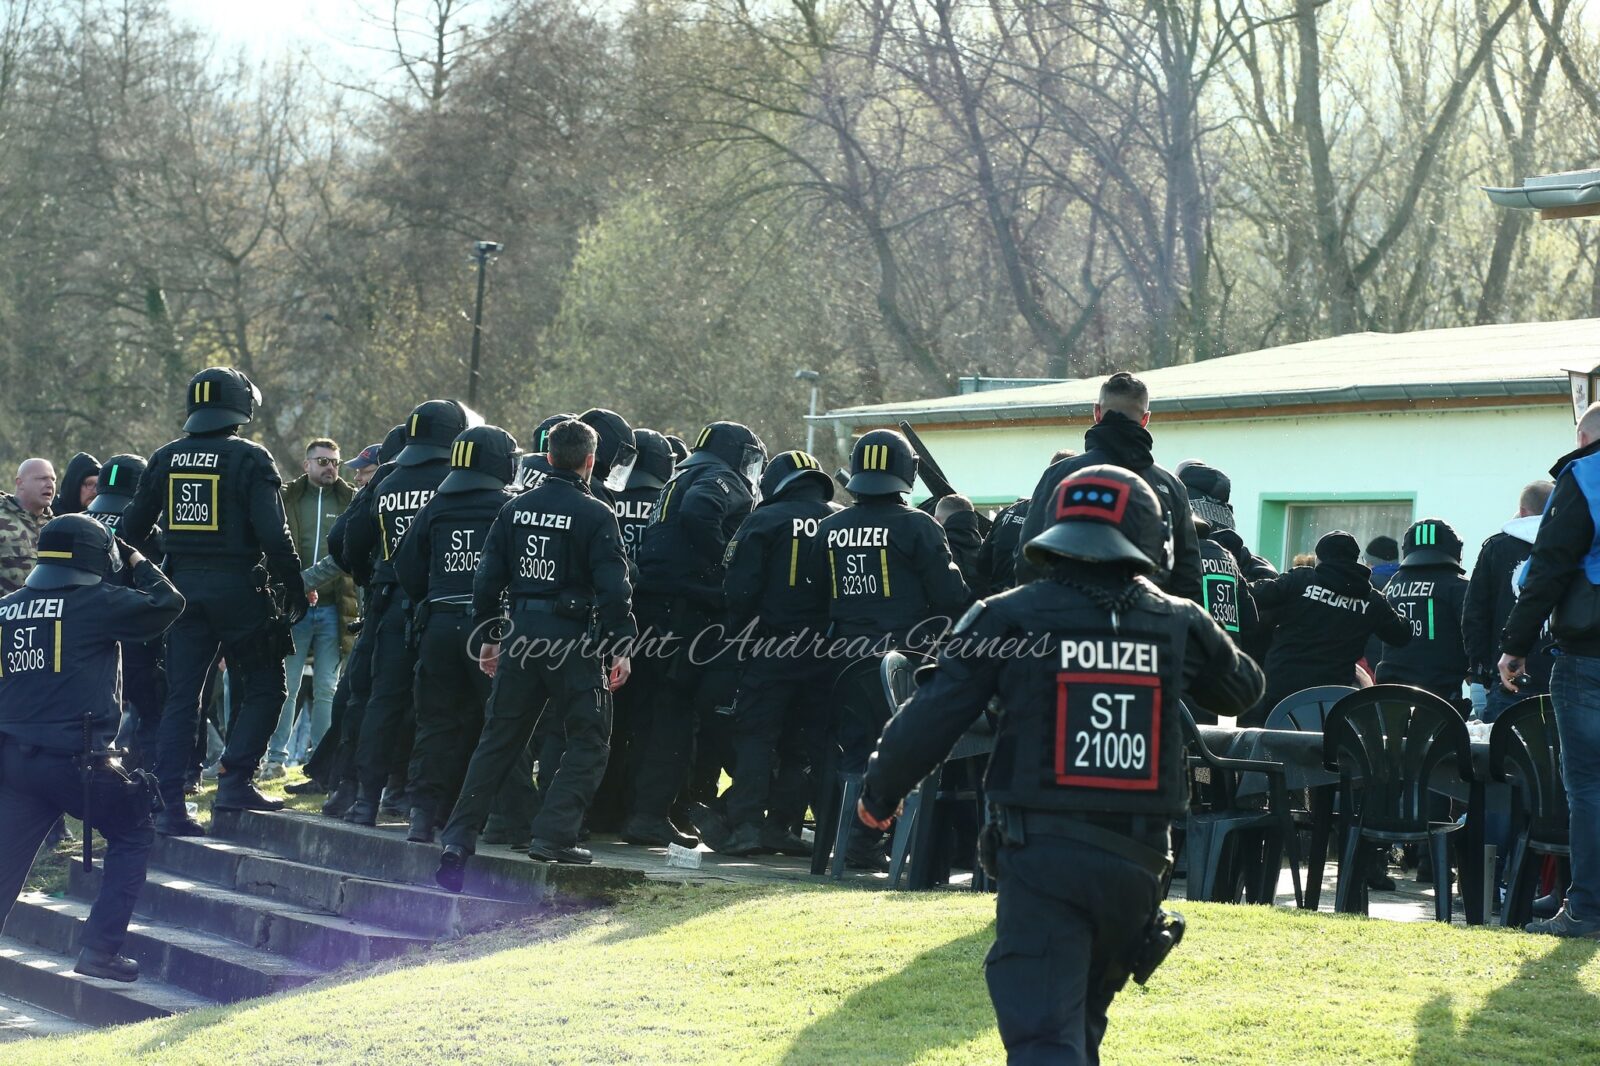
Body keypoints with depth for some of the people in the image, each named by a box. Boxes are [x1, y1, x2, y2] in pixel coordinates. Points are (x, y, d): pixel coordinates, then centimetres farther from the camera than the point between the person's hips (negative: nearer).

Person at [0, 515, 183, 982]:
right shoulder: (97, 602, -7)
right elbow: (167, 604, 2)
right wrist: (136, 562, 16)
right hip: (73, 758, -6)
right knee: (132, 837, 13)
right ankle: (100, 949, 4)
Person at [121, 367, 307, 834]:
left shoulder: (165, 458, 7)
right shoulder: (250, 459, -9)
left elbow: (133, 527, 12)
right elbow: (274, 535, -15)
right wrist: (294, 590, -7)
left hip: (182, 587, 5)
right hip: (238, 587, -5)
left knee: (181, 696, 7)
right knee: (262, 688, 8)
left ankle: (168, 806, 4)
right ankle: (234, 782, -4)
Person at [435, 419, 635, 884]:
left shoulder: (516, 509, 7)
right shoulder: (595, 515, -9)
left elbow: (488, 578, 9)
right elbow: (612, 588, -13)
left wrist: (489, 636, 16)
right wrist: (621, 647, -8)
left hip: (520, 633, 5)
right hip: (572, 637, -5)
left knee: (498, 739, 13)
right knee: (587, 742, 6)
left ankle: (459, 837, 10)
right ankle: (553, 835, -4)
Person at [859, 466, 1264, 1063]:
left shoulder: (1008, 618, -4)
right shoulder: (1178, 624, 4)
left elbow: (930, 720, -5)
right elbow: (1243, 689, 24)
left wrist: (879, 796, 11)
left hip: (1041, 855, -4)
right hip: (1137, 859, 4)